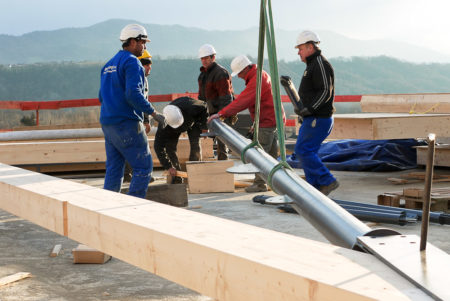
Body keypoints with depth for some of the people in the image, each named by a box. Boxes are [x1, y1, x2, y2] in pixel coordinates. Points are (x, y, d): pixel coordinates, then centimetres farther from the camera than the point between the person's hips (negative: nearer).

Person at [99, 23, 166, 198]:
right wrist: (154, 113, -16)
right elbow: (133, 94, -21)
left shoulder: (109, 64, 18)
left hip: (107, 124, 9)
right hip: (127, 124, -9)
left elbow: (102, 96, 22)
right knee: (143, 167, -2)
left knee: (113, 170, 11)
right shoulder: (132, 62, -9)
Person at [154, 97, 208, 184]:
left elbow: (203, 106, -22)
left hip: (193, 121, 0)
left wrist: (204, 127, -19)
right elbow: (158, 147, -34)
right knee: (170, 147, -14)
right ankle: (177, 179, -5)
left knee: (195, 145, -16)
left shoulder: (190, 107, -46)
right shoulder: (163, 127, -41)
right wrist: (168, 167, -37)